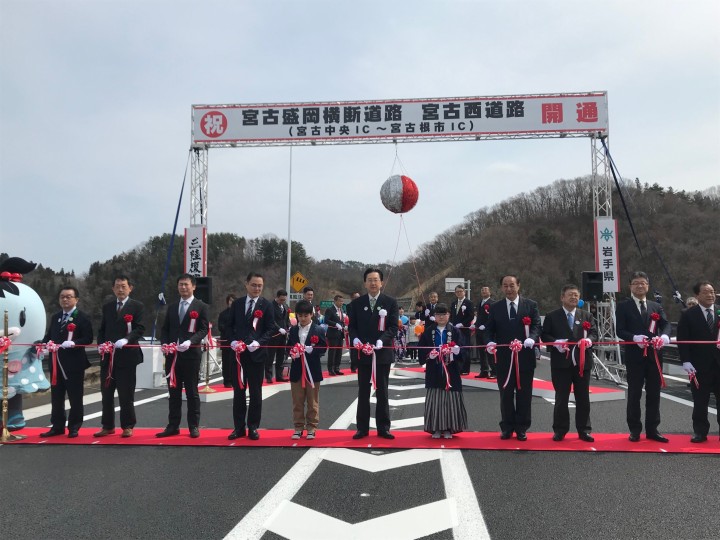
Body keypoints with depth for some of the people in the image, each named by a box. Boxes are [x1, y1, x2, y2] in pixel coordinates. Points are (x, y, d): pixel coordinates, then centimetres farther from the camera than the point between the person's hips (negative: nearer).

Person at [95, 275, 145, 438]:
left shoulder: (137, 306, 1)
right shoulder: (107, 307, 16)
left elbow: (140, 329, -8)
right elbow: (102, 330, 16)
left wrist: (126, 340, -23)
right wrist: (101, 344, -2)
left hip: (127, 355, -5)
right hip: (108, 356, 5)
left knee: (126, 393, 1)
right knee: (106, 393, 9)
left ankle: (127, 426, 11)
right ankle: (108, 426, 19)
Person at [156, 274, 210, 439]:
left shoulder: (201, 306, 1)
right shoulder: (171, 307, 16)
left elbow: (203, 329, -6)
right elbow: (165, 329, 14)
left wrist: (190, 341, -21)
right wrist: (165, 344, -5)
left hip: (191, 354, -4)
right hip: (172, 354, 4)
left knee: (192, 392, 3)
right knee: (173, 392, 9)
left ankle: (194, 426, 11)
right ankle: (173, 426, 16)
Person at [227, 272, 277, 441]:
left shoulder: (266, 305, 0)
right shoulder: (237, 303, 9)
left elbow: (271, 329, -3)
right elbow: (231, 325, 11)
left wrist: (258, 342, -17)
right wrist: (233, 341, -6)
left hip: (256, 353, -3)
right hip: (238, 353, 3)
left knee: (255, 392, 5)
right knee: (238, 391, 8)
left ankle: (253, 427, 15)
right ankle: (239, 427, 17)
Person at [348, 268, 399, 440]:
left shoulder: (391, 302, 0)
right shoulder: (356, 303, 5)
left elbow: (393, 327, -5)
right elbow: (352, 326, 4)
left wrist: (381, 341, -20)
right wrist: (355, 339, -16)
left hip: (382, 352, -1)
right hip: (362, 353, 1)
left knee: (382, 392, 7)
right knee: (363, 392, 8)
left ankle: (383, 428, 15)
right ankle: (362, 428, 15)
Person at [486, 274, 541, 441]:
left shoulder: (531, 305, 4)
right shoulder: (495, 308, 8)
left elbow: (536, 326, -3)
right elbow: (490, 329, 6)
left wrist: (532, 338, -23)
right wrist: (490, 341, -14)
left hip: (525, 357, -1)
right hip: (503, 357, 1)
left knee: (524, 394, 6)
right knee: (505, 394, 8)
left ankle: (522, 428, 18)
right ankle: (507, 427, 19)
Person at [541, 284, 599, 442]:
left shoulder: (587, 315, 11)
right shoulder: (552, 316, 3)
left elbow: (594, 332, 5)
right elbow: (545, 335, 1)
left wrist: (589, 339, -16)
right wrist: (556, 343, -17)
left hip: (582, 362, 2)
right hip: (561, 362, -2)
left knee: (583, 398, 8)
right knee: (561, 398, 4)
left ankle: (584, 430, 18)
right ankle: (560, 430, 13)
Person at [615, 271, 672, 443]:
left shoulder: (656, 306, 13)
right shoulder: (623, 306, 1)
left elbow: (666, 324, -1)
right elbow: (620, 330, -6)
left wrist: (665, 336, -23)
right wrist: (635, 338, -24)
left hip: (654, 355, 3)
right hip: (634, 356, -3)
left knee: (654, 394, 8)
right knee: (634, 394, 4)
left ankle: (652, 430, 17)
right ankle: (635, 430, 14)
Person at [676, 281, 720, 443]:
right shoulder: (688, 315, -1)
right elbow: (682, 340, -4)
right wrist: (686, 361, -12)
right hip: (700, 365, -2)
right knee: (700, 401, 5)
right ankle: (700, 431, 14)